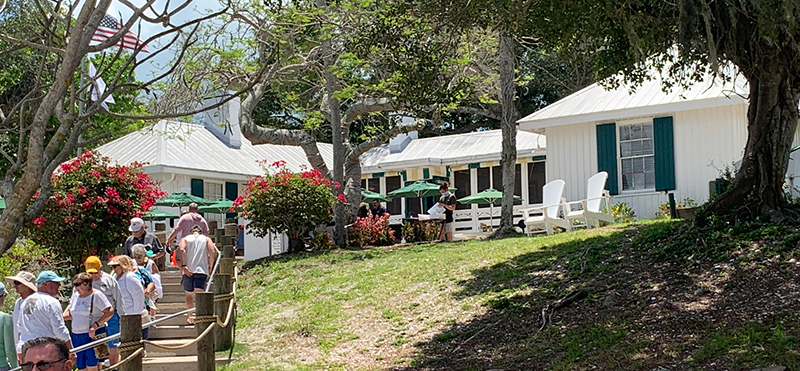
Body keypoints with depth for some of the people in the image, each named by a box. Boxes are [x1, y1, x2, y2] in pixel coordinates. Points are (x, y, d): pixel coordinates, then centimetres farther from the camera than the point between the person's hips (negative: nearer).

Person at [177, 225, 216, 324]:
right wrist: (210, 267, 4)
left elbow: (182, 250, -9)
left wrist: (183, 266, -12)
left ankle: (191, 318, 23)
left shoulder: (185, 239, 13)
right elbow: (212, 252, -4)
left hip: (188, 271, 1)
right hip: (202, 270, -1)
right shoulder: (206, 239, 13)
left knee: (189, 295, 17)